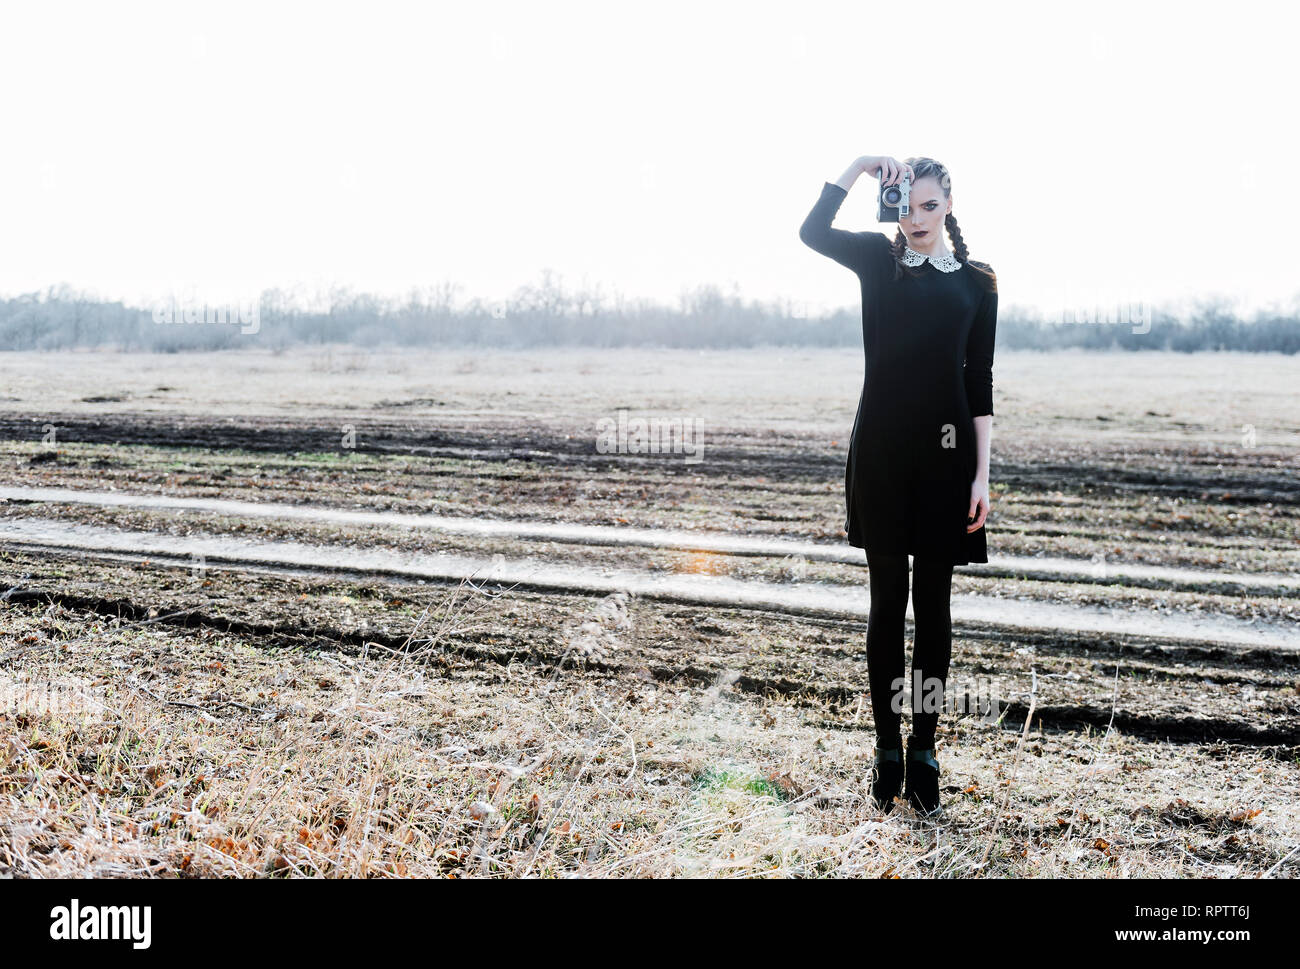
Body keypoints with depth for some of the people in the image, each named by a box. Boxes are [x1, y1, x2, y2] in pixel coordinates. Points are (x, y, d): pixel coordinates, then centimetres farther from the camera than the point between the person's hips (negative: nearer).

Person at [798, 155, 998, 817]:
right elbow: (813, 230, -8)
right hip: (881, 446, 0)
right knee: (888, 600, 5)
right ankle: (887, 748, 15)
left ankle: (923, 750, 13)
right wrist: (859, 165, -11)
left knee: (933, 604, 5)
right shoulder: (878, 260, 8)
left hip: (946, 451, 1)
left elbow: (980, 382, 4)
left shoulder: (976, 282, 7)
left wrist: (982, 473, -2)